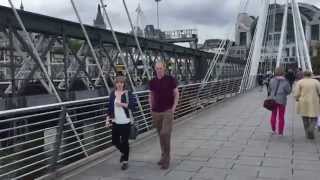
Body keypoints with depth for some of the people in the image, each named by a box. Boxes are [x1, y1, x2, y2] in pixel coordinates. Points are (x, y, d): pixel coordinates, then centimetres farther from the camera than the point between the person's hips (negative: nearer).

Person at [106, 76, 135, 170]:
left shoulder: (128, 93, -6)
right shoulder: (112, 94, 5)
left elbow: (132, 106, -17)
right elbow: (109, 107, 9)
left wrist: (122, 104, -24)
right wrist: (108, 119, 3)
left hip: (125, 122, -4)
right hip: (115, 122, 4)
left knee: (124, 142, 2)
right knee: (115, 141, 9)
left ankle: (125, 161, 20)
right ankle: (123, 152, 40)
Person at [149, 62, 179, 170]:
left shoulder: (170, 79, -5)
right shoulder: (152, 82, 6)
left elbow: (176, 94, 1)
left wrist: (174, 107, -7)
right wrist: (151, 108, 8)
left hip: (168, 111, -4)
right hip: (156, 112, 4)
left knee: (165, 134, -14)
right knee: (161, 135, 11)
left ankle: (166, 158, -2)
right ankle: (164, 156, 26)